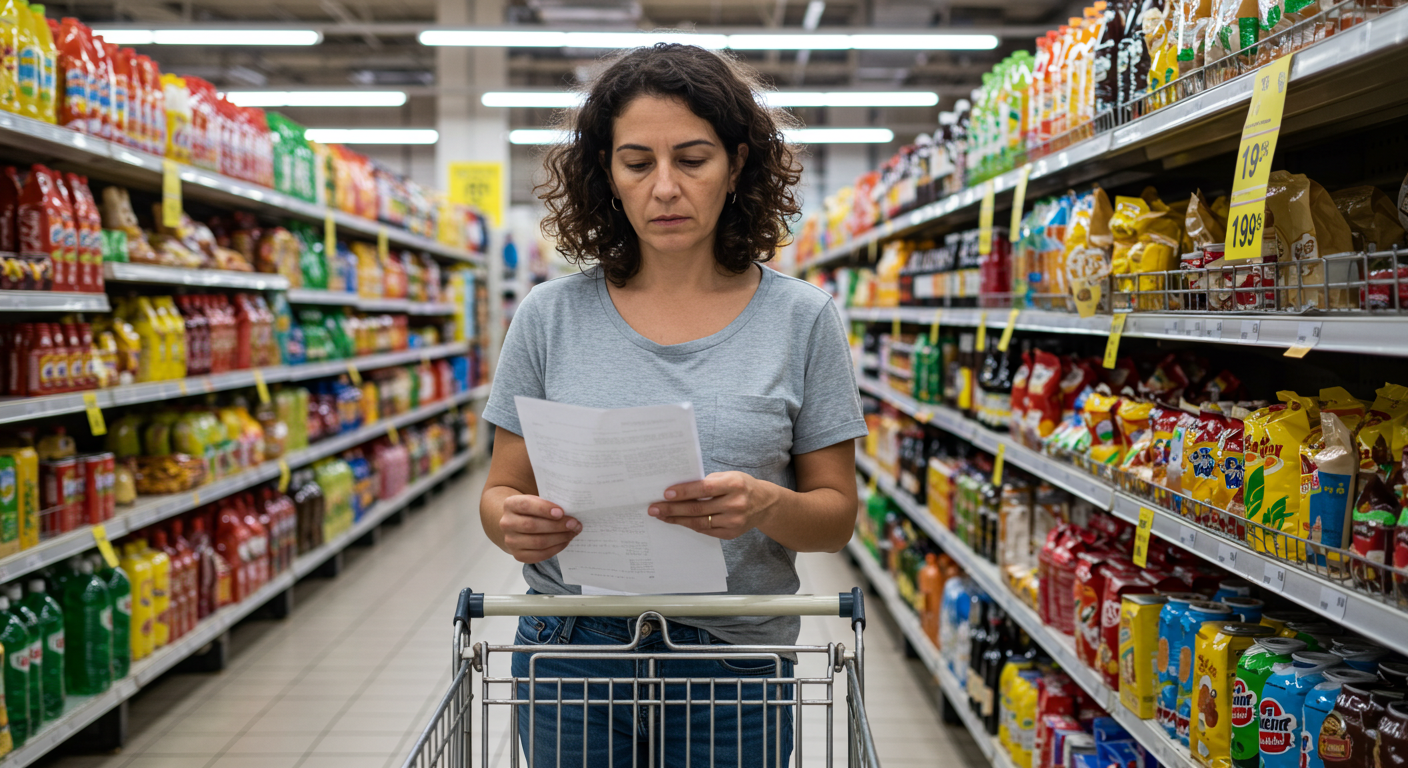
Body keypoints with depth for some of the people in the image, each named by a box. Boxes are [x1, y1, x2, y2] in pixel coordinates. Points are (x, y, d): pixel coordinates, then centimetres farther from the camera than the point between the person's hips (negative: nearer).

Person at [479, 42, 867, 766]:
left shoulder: (802, 318, -5)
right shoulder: (549, 316, -2)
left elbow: (837, 513, -2)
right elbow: (502, 489, 3)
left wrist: (766, 506, -23)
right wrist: (512, 522, -20)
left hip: (732, 672, 0)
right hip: (569, 659, 1)